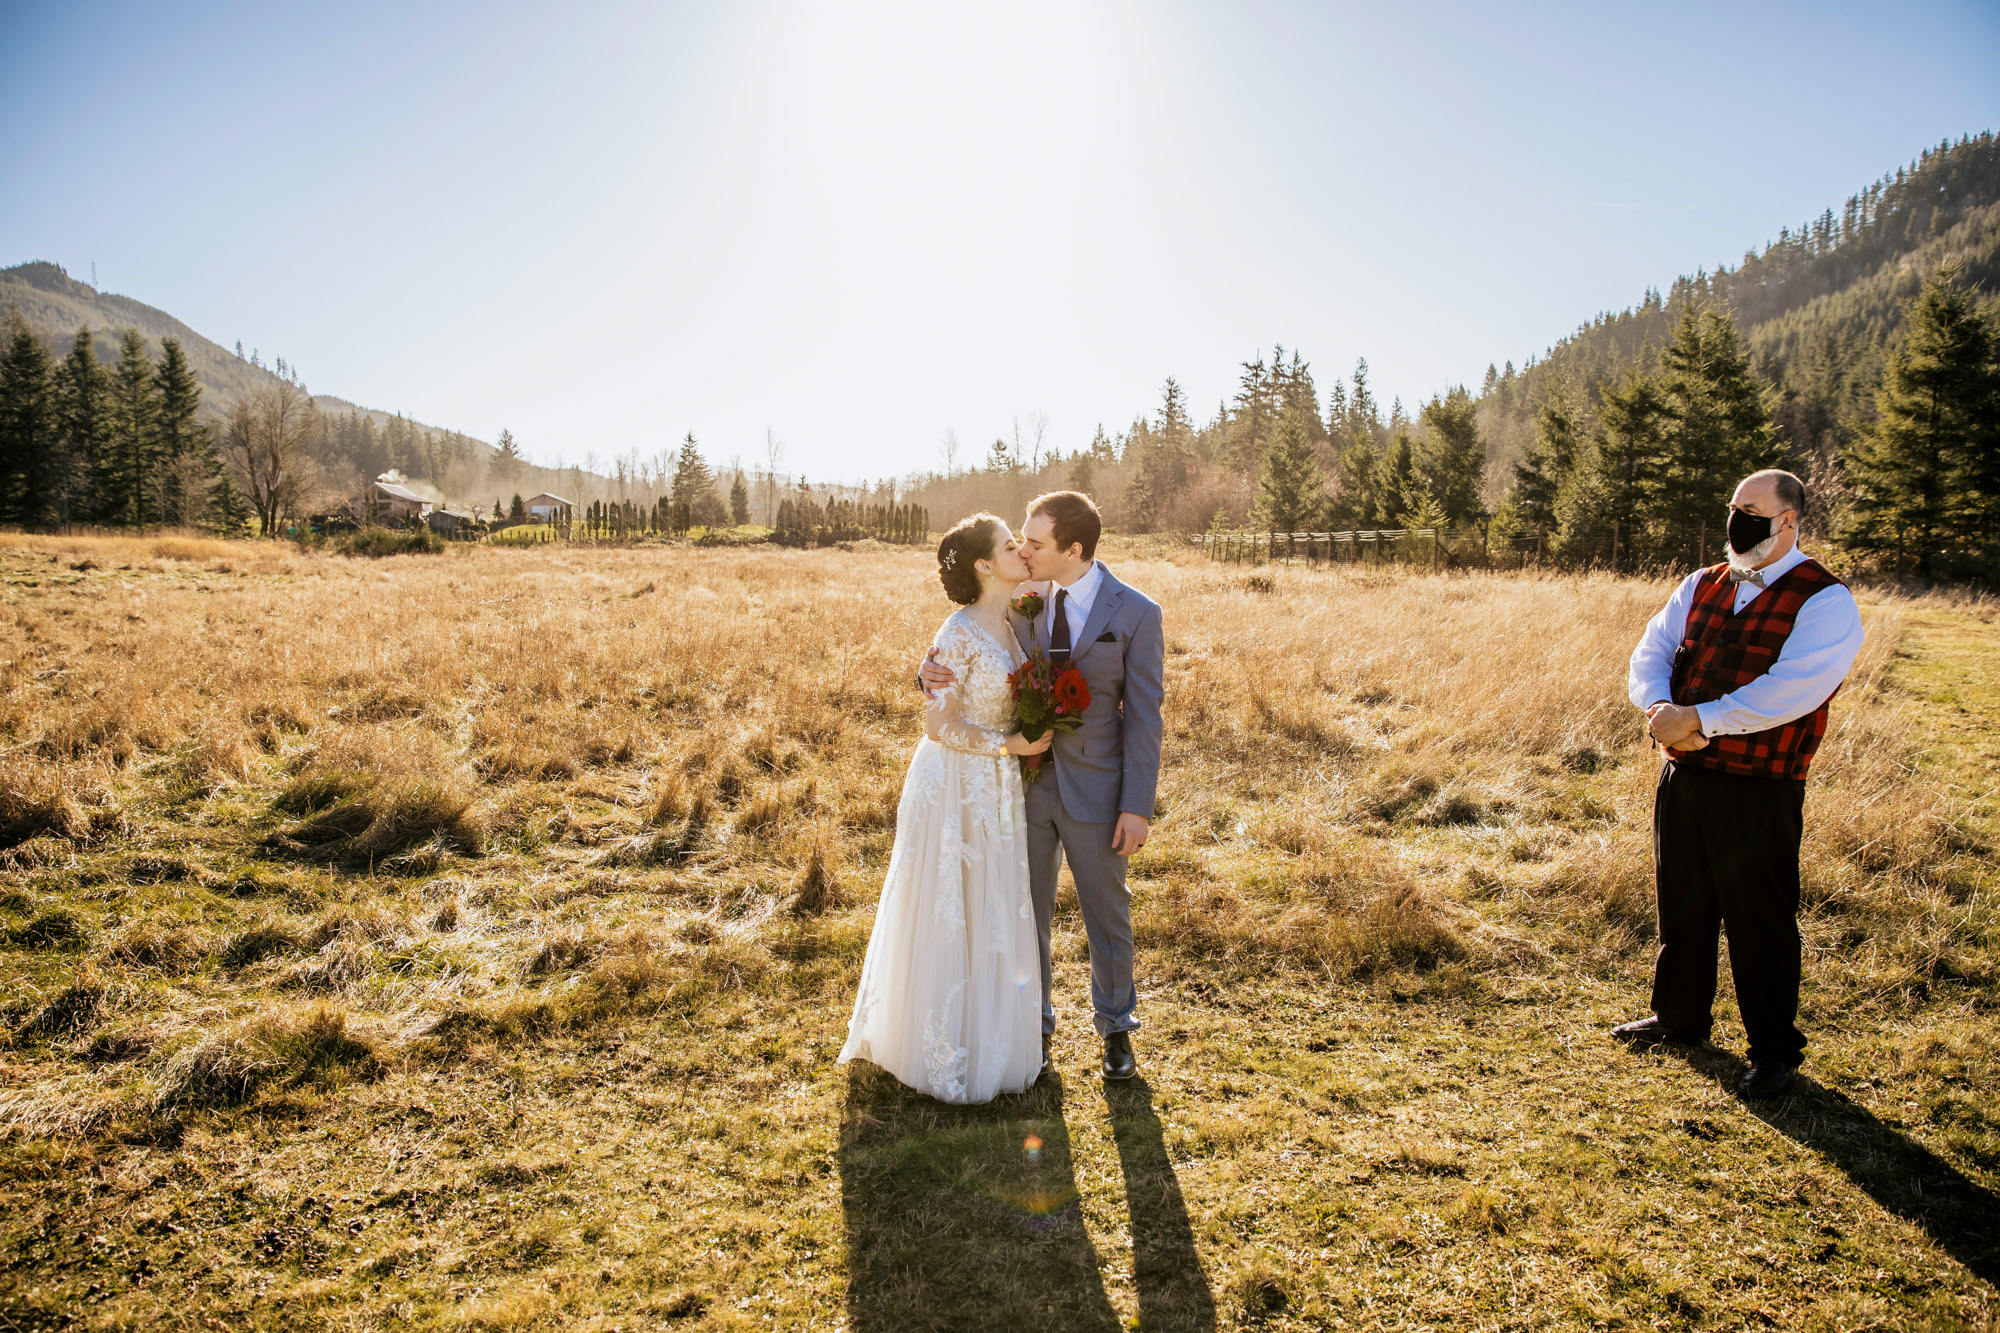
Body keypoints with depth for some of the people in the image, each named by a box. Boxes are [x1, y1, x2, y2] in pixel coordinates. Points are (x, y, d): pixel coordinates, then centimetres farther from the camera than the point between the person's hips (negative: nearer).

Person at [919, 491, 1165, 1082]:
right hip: (1025, 784, 3)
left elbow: (1142, 717, -10)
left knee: (1106, 912, 14)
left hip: (1094, 792, -3)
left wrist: (1138, 806, -12)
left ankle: (1115, 1024, 37)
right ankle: (1034, 1025, 35)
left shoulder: (1136, 614, -11)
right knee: (1026, 912, 14)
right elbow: (976, 661, 3)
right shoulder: (1023, 601, -2)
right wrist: (934, 671, -22)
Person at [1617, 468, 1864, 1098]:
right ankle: (1679, 1017, 37)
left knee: (1760, 920, 4)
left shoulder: (1825, 602, -9)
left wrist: (1699, 720, -23)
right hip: (1683, 775, 6)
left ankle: (1774, 1050, 22)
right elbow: (1649, 654, 2)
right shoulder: (1701, 586, 11)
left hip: (1760, 791, -6)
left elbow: (1790, 691, -22)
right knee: (1681, 903, 18)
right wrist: (1661, 707, -18)